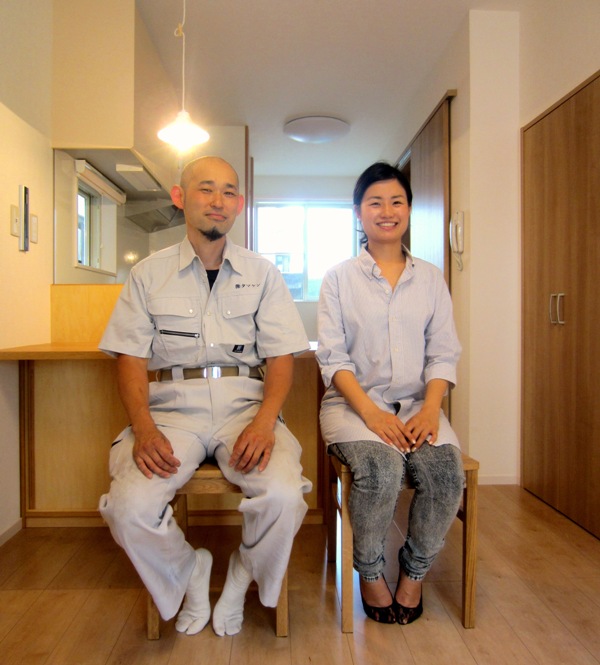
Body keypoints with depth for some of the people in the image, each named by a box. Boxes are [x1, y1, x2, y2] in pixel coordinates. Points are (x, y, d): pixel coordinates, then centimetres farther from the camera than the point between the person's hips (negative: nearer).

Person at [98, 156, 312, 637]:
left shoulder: (263, 273, 11)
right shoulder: (149, 274, 10)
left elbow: (281, 356, 4)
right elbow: (130, 358, 4)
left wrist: (264, 421, -15)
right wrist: (144, 429, -14)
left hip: (245, 408, 0)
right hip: (172, 410, 1)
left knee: (284, 496, -26)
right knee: (130, 507, -24)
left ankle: (243, 577, 11)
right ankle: (189, 573, 13)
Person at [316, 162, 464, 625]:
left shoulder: (430, 278, 13)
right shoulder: (339, 278, 5)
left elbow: (443, 353, 7)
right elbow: (332, 356, -3)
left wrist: (430, 409, -11)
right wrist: (370, 411, -17)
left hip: (416, 402, 3)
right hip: (353, 403, -2)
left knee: (446, 472, -25)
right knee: (381, 469, -30)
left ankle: (414, 571, 5)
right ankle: (370, 572, 1)